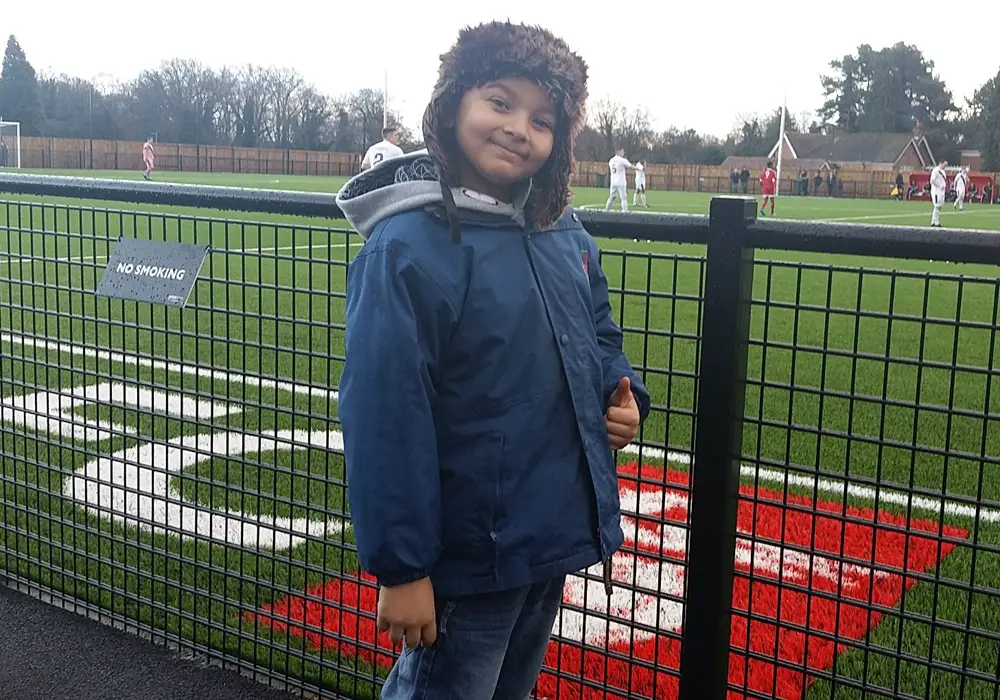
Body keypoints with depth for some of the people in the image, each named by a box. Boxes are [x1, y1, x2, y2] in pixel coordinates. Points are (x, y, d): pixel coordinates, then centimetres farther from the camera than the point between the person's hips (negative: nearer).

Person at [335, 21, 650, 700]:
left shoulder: (565, 234, 3)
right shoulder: (407, 247, -20)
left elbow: (599, 338, 19)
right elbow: (385, 421, -22)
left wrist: (624, 395, -3)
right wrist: (401, 568, -21)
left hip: (556, 536, 8)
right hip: (467, 555, -7)